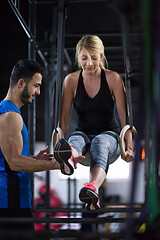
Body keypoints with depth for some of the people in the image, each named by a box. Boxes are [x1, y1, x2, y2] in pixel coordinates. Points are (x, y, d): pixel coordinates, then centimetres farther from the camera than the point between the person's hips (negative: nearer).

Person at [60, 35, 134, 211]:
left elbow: (124, 116, -6)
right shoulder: (71, 80, -2)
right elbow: (64, 118, -1)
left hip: (109, 134, -1)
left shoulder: (113, 78, -5)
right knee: (75, 140, -36)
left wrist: (129, 147, -16)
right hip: (83, 133, 1)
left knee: (100, 143, -38)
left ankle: (93, 187, -68)